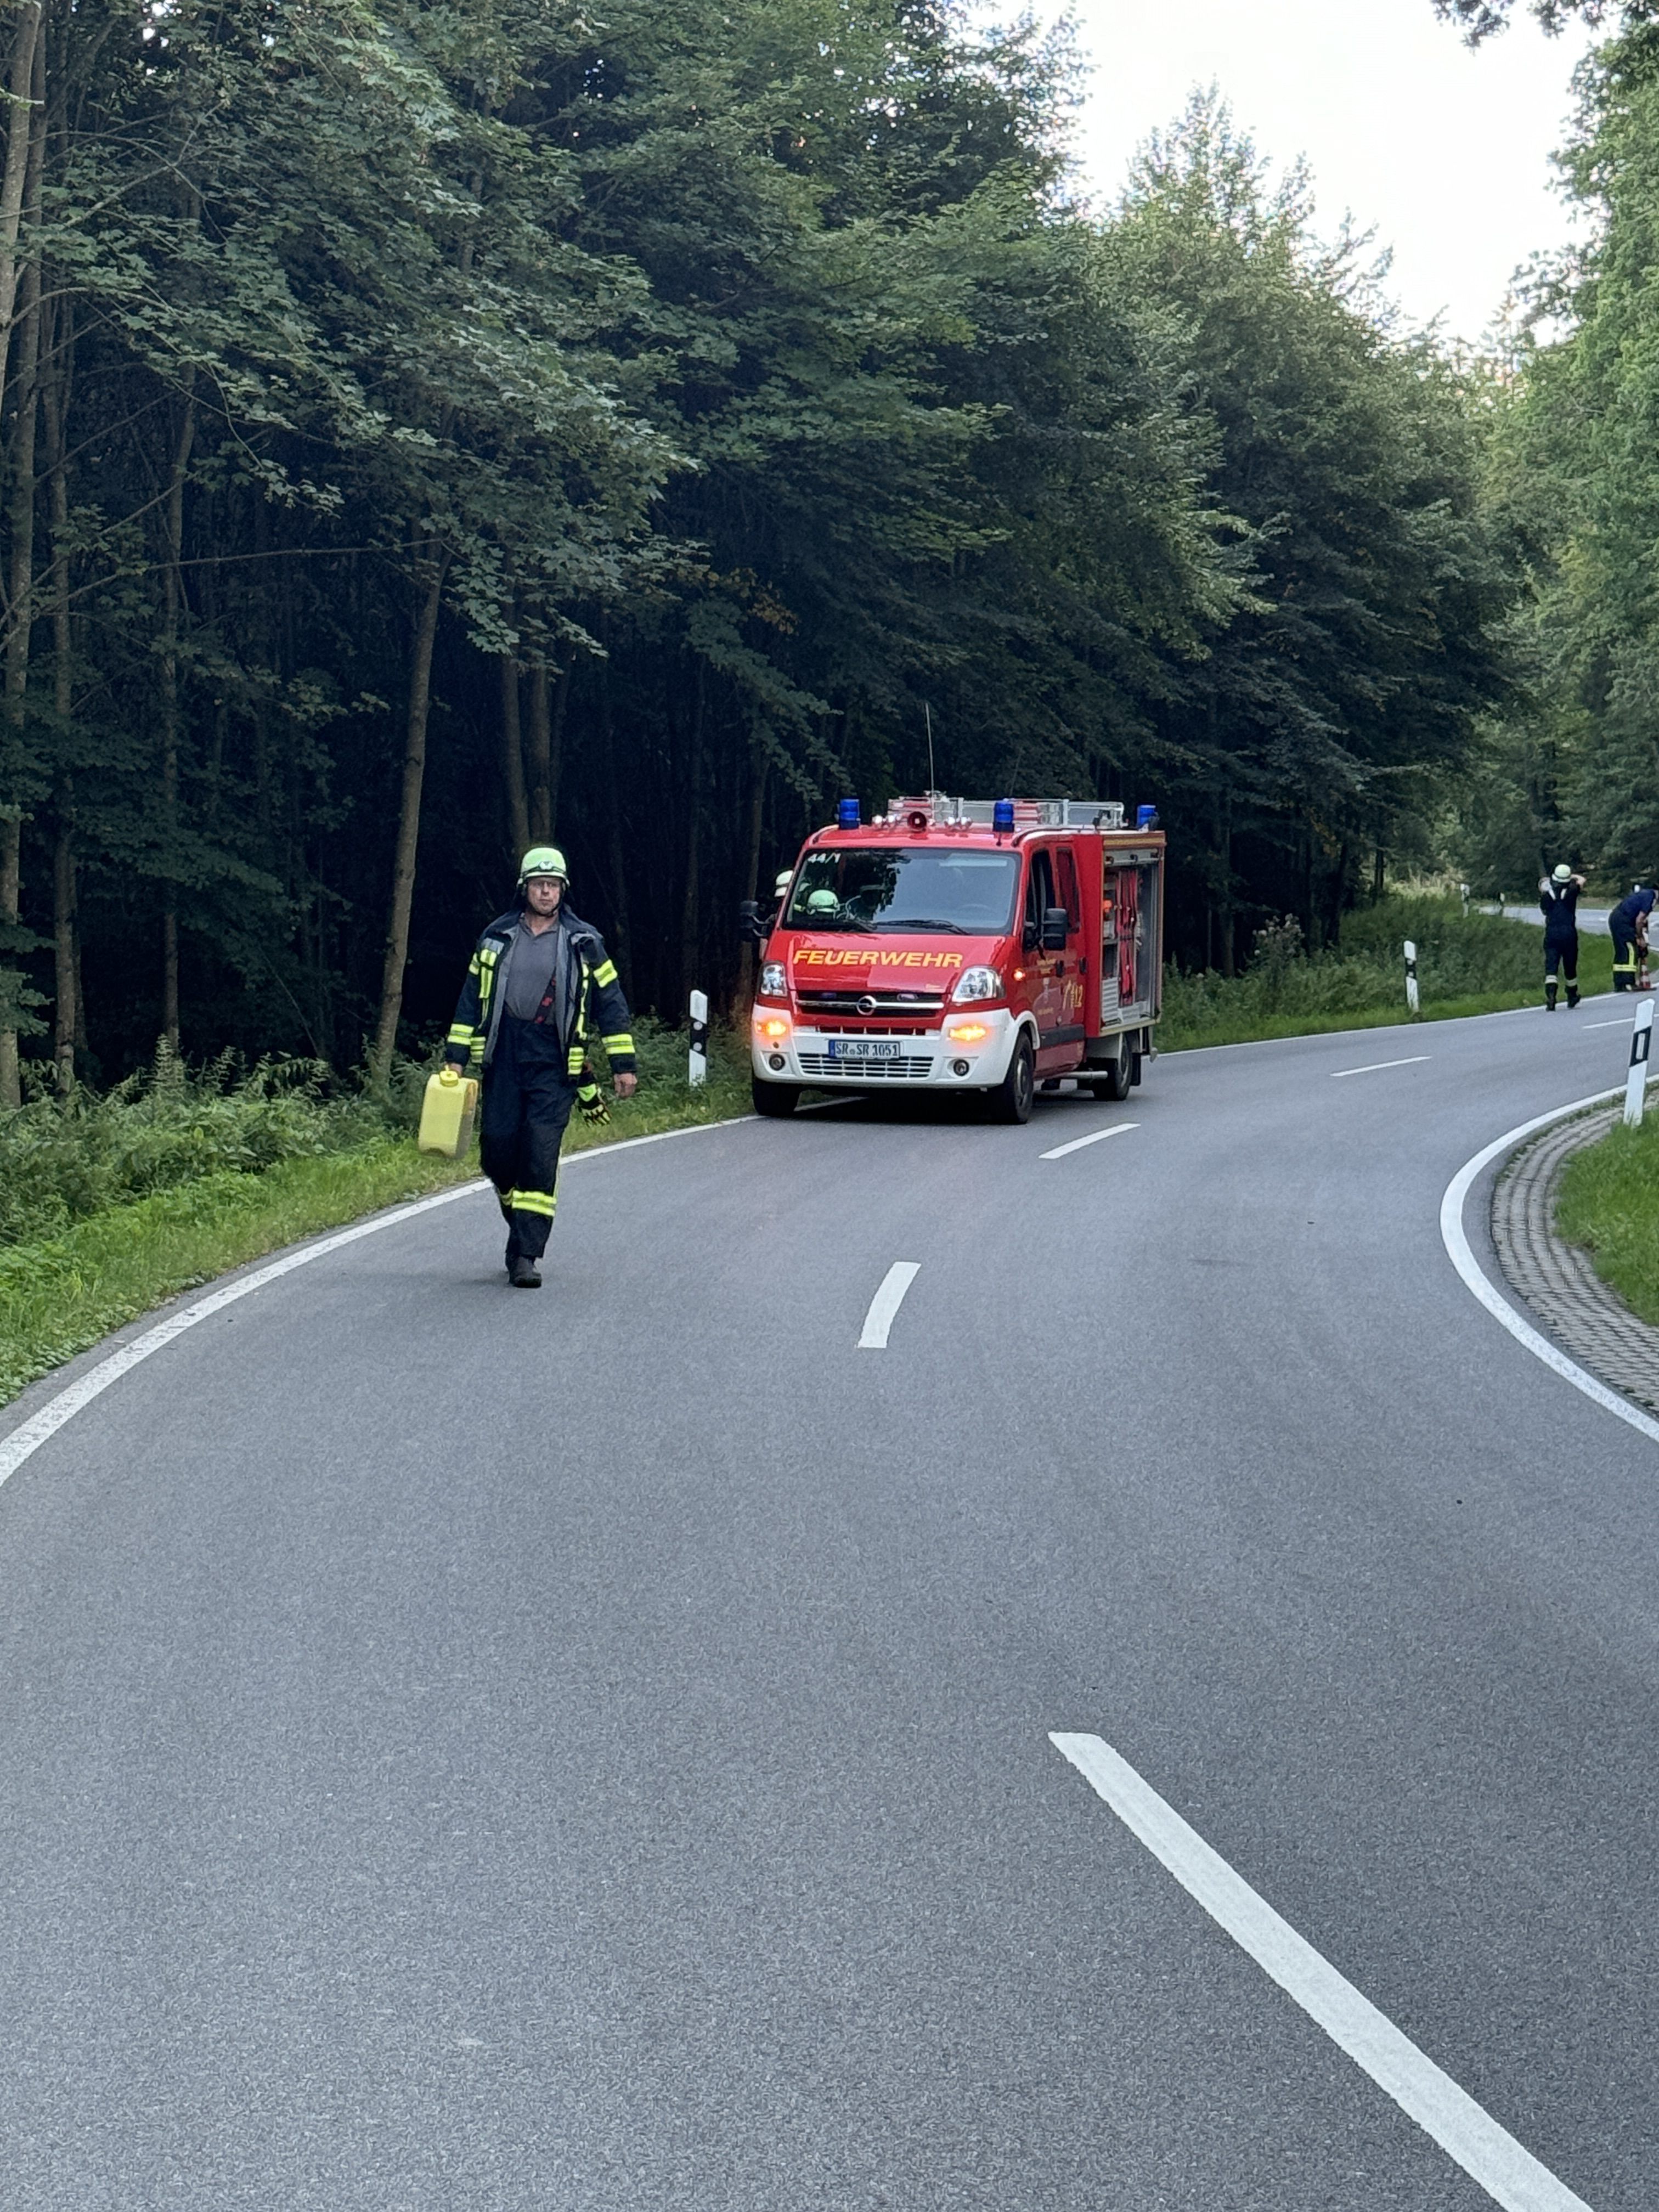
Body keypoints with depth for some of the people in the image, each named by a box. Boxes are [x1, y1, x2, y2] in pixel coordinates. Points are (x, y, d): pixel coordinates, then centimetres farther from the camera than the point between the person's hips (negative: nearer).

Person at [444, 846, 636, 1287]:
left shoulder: (583, 944, 5)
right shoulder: (496, 938, 10)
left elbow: (611, 1003, 9)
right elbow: (471, 999, 14)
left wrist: (623, 1064, 5)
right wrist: (456, 1056, 8)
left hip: (554, 1064, -2)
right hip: (503, 1057, 2)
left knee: (541, 1157, -11)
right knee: (498, 1151, -1)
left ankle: (526, 1254, -11)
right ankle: (520, 1225, 25)